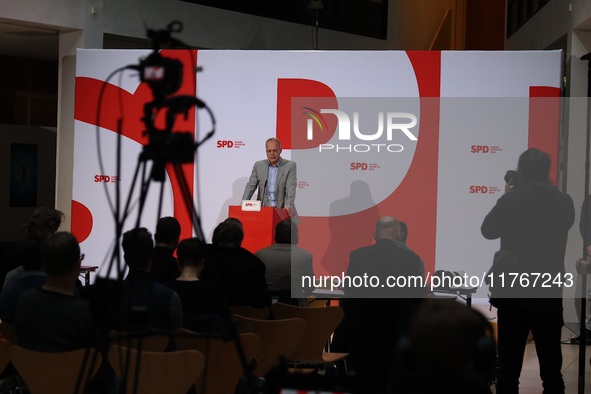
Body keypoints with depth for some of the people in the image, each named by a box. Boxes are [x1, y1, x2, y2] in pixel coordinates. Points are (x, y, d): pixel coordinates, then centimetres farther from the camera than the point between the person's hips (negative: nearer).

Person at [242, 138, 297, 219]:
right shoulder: (258, 165, 10)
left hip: (282, 211, -2)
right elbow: (251, 186, 4)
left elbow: (291, 188, -10)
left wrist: (288, 206, -27)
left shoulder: (290, 165, 1)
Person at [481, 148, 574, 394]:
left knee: (509, 367, 6)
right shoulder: (564, 203, -1)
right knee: (551, 369, 9)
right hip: (550, 295, 2)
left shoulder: (511, 200, -10)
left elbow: (488, 231, 4)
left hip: (514, 294, -2)